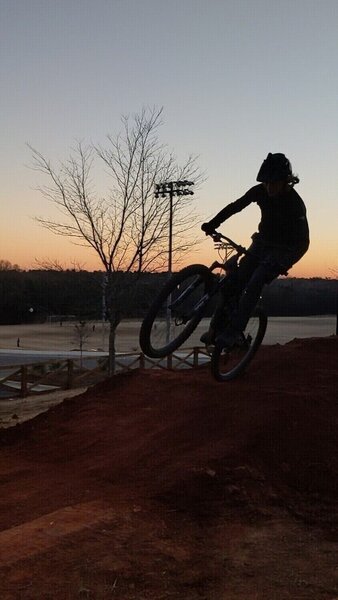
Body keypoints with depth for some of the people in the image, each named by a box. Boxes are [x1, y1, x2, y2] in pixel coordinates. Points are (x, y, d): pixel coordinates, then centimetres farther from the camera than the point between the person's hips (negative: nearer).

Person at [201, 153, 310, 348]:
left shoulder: (295, 204, -23)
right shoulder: (261, 191, -9)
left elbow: (303, 242, -22)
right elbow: (236, 206, 1)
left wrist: (285, 263, -32)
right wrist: (213, 224, -9)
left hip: (282, 250, -5)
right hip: (261, 243, 5)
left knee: (254, 284, -25)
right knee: (235, 280, -8)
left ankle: (233, 332, -24)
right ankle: (217, 328, -2)